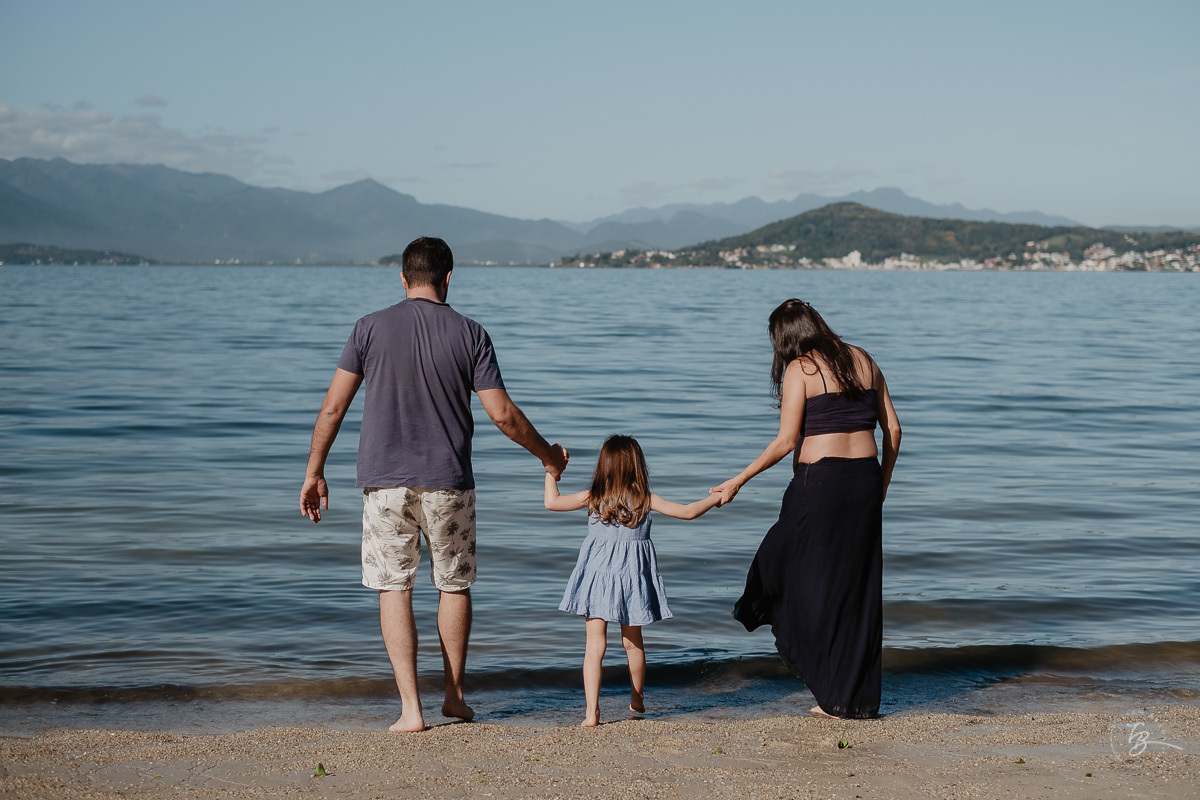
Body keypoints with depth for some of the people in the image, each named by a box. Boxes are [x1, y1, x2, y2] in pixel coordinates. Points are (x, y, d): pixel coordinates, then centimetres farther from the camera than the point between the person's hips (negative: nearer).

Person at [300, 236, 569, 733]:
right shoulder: (469, 334, -2)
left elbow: (333, 406, -2)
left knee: (394, 589, 4)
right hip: (448, 482, 1)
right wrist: (547, 455, 11)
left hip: (384, 481, 0)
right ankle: (454, 696, 25)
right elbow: (502, 413, -4)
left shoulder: (371, 328, -1)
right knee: (454, 584, 17)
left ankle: (410, 709, -1)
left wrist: (315, 472, 8)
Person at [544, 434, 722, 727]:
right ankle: (637, 701, 36)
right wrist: (717, 497, 15)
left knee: (595, 644, -1)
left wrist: (551, 473, 18)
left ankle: (592, 711, -11)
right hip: (632, 578, 1)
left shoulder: (593, 497, -4)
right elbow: (688, 511, 0)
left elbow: (552, 502, 2)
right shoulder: (646, 500, -4)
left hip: (598, 575, -1)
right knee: (633, 642, 18)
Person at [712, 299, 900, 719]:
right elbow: (892, 428, 11)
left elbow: (786, 441, -10)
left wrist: (739, 480, -3)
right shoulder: (864, 361, 12)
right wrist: (882, 482, 21)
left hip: (819, 480, -6)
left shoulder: (800, 369, -6)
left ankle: (834, 695, 6)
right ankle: (860, 697, 14)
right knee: (859, 587, 11)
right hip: (864, 478, 6)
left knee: (813, 582, 5)